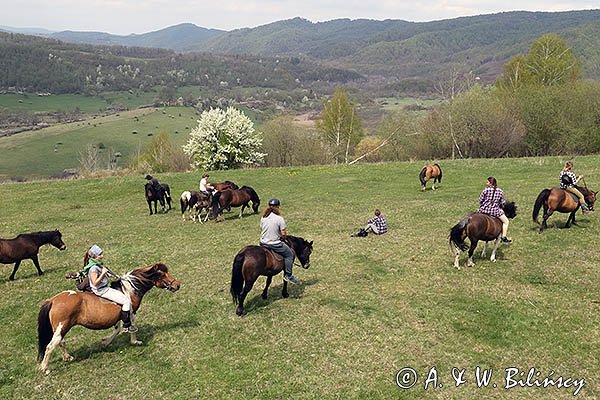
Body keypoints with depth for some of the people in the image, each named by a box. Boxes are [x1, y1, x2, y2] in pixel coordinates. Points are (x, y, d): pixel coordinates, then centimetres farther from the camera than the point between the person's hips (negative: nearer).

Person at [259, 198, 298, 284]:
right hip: (275, 244, -6)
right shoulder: (279, 218, -16)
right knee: (289, 254, 14)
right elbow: (283, 234, -14)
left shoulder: (263, 217, 1)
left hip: (263, 244, 6)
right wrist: (283, 238, 7)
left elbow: (261, 230, 10)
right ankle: (288, 275, 15)